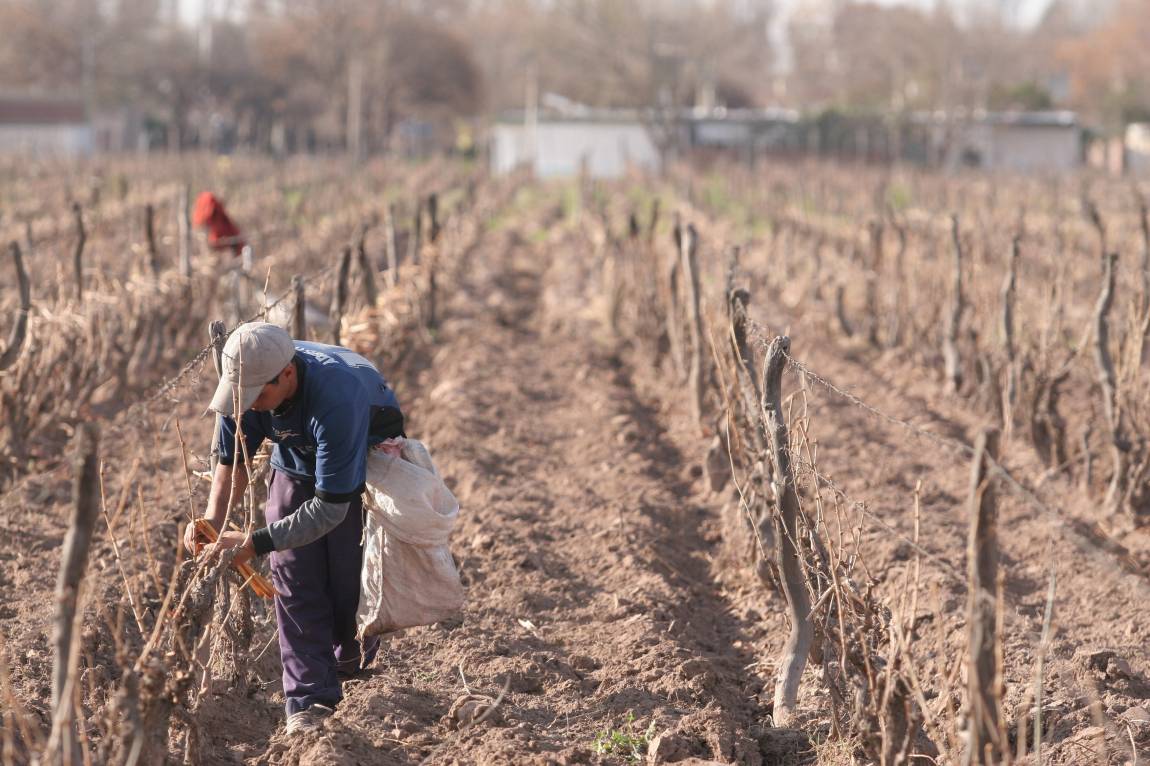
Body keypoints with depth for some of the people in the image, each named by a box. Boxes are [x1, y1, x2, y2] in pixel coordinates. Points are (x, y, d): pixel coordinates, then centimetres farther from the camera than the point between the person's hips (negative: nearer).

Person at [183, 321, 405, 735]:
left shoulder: (335, 398, -44)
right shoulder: (247, 380, -26)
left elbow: (330, 508, -40)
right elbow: (233, 460, -10)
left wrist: (255, 543, -42)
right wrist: (214, 520, -28)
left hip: (367, 464, -4)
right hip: (296, 465, 4)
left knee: (349, 578, -4)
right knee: (295, 580, -6)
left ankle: (351, 663, 27)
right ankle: (310, 698, -1)